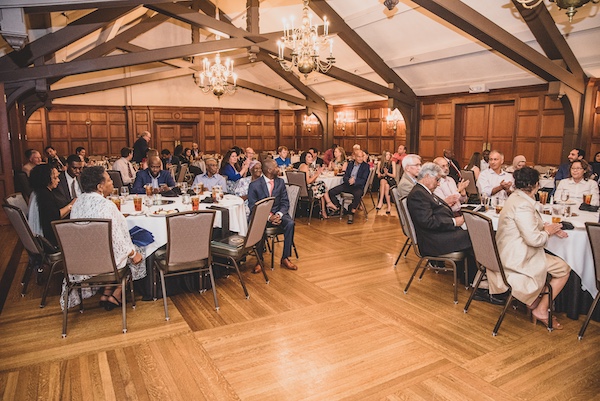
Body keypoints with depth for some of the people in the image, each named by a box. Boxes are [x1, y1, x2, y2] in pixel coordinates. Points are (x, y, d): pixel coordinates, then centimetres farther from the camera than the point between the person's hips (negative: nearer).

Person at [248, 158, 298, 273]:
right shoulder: (254, 185, -4)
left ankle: (285, 258, -16)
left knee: (290, 223, -26)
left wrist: (279, 214, -15)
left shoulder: (280, 182, 8)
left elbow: (285, 202, 7)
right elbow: (253, 206, -7)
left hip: (277, 213, 3)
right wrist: (268, 216, -21)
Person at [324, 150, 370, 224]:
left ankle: (351, 213, -19)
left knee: (357, 195, -40)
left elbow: (363, 180, -10)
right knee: (331, 192, -13)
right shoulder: (350, 164, 12)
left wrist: (354, 181, -28)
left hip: (358, 186, -4)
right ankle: (336, 207, 12)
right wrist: (349, 180, -19)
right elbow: (345, 177, 5)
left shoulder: (366, 166, -1)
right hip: (347, 185, 4)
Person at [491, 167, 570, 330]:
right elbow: (534, 239, -25)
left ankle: (533, 300, 26)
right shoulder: (523, 205, -23)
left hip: (511, 253, 10)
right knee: (564, 269, 0)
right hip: (517, 259, -10)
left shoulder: (516, 198, 9)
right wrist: (548, 231, -6)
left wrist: (547, 227, 6)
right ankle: (541, 310, 10)